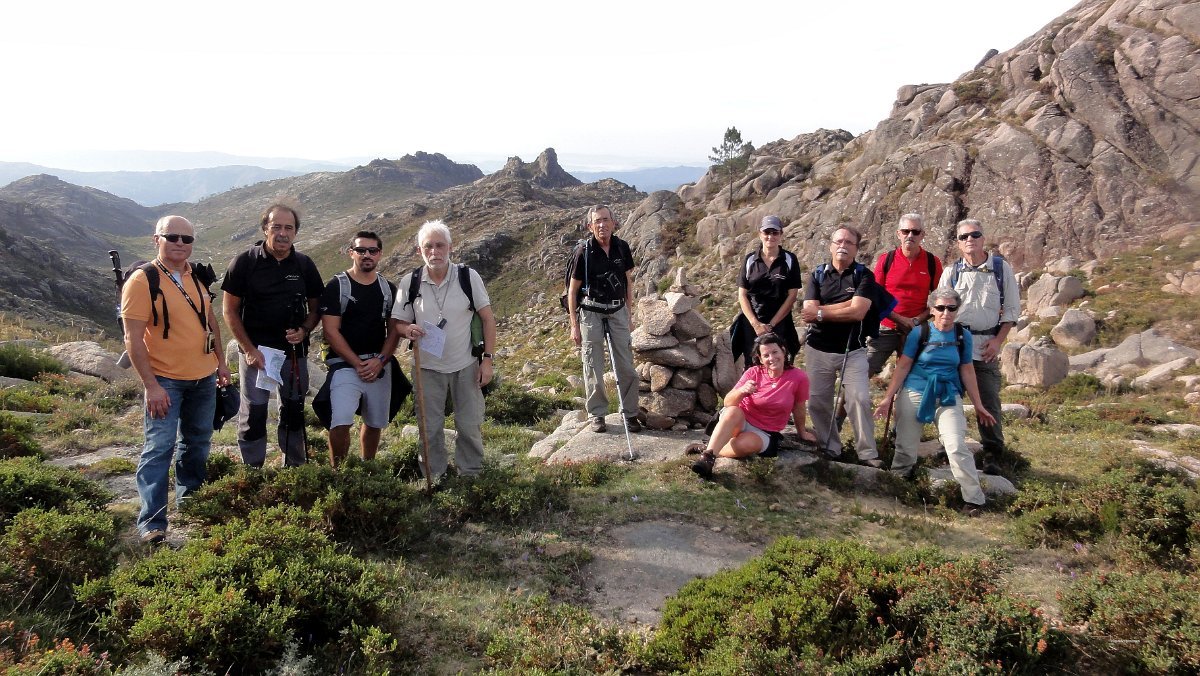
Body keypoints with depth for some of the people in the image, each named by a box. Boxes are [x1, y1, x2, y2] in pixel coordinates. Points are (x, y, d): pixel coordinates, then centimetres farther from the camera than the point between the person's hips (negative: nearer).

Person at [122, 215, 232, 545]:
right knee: (159, 447, -7)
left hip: (204, 378, 6)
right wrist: (151, 385, -20)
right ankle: (152, 522, -1)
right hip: (165, 381, -6)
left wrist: (220, 361, 15)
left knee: (197, 443, 16)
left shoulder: (198, 277, 7)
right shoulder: (142, 280, -13)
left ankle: (191, 503, 32)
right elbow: (133, 339, -16)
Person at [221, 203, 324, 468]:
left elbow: (315, 307, 9)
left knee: (293, 412, 13)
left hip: (294, 352, 3)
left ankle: (296, 469, 26)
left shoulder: (304, 265, 1)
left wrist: (304, 331, -11)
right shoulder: (245, 262, -7)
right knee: (253, 413, 2)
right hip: (255, 351, -3)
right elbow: (230, 310, -4)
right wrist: (249, 349, -11)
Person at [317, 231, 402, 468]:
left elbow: (394, 330, 8)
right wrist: (358, 364, -12)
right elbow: (330, 331, -8)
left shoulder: (388, 288, 9)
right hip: (345, 364, -4)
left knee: (375, 423, 11)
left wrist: (379, 361, -8)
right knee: (341, 423, -18)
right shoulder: (336, 286, -3)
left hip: (380, 366, 4)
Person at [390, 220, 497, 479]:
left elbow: (488, 318, -4)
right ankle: (434, 479, 28)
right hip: (428, 367, 1)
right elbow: (396, 323, 1)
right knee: (430, 429, 11)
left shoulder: (468, 276, -9)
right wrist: (407, 330, -23)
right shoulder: (409, 282, -5)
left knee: (470, 427, 8)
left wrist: (487, 359, -8)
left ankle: (471, 476, 27)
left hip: (466, 366, -1)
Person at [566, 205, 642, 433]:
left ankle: (630, 413, 15)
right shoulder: (584, 252, -10)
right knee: (593, 369, 3)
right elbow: (573, 290, -4)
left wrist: (629, 313, 12)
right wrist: (574, 325, -6)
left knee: (627, 367, 3)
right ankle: (597, 415, 15)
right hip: (591, 313, -3)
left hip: (618, 312, 3)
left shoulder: (622, 247, -1)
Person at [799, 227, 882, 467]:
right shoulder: (818, 274, 4)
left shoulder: (864, 275, -3)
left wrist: (821, 311, -10)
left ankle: (867, 453, 0)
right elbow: (807, 313, -9)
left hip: (853, 351, -2)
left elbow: (858, 312, -17)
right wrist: (846, 306, -13)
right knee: (818, 402, 6)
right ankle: (829, 448, 19)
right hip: (818, 350, 3)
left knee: (860, 400, -9)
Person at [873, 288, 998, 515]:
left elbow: (967, 370, 11)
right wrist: (888, 397, -3)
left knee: (957, 447, -13)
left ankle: (974, 500, -5)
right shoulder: (919, 333, -3)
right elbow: (903, 366, 0)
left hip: (949, 396, 1)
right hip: (915, 393, -1)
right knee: (906, 449, 5)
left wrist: (978, 405, 14)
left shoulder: (963, 336, 3)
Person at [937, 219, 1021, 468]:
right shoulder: (951, 272, 5)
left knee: (989, 403, -2)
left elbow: (1012, 308, 5)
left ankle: (992, 456, 7)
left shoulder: (1001, 268, 3)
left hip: (987, 347, -1)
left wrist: (998, 341, -4)